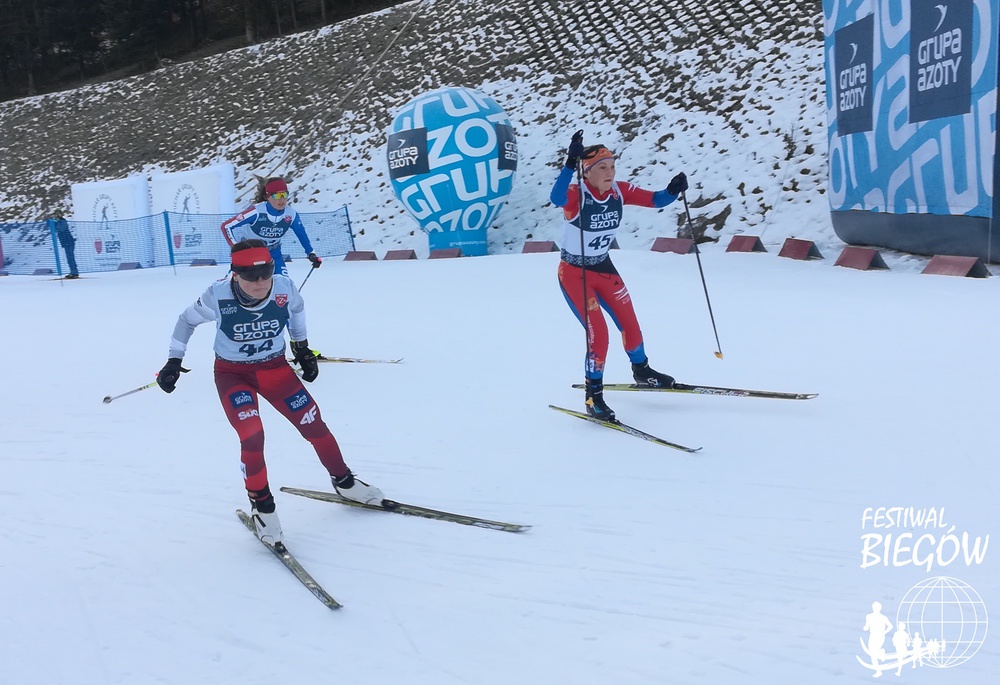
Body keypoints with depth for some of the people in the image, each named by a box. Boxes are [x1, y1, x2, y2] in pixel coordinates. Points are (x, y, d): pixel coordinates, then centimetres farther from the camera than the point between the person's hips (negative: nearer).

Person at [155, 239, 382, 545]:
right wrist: (174, 360, -2)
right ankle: (262, 507, 0)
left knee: (314, 425, 0)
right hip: (232, 374, -2)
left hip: (275, 368, 2)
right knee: (252, 436, -22)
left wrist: (302, 346, 13)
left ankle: (344, 481, 26)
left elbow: (296, 308, 6)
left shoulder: (285, 289, -20)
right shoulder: (218, 296, -24)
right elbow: (187, 320, -3)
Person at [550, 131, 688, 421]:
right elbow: (556, 198, -50)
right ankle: (593, 396, 6)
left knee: (629, 323, 16)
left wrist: (673, 190, -31)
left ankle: (641, 371, 43)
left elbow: (655, 199, -9)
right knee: (598, 334, -12)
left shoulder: (619, 191, -10)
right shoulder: (576, 194, -27)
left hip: (604, 268, 6)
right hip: (574, 272, -6)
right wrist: (571, 163, -64)